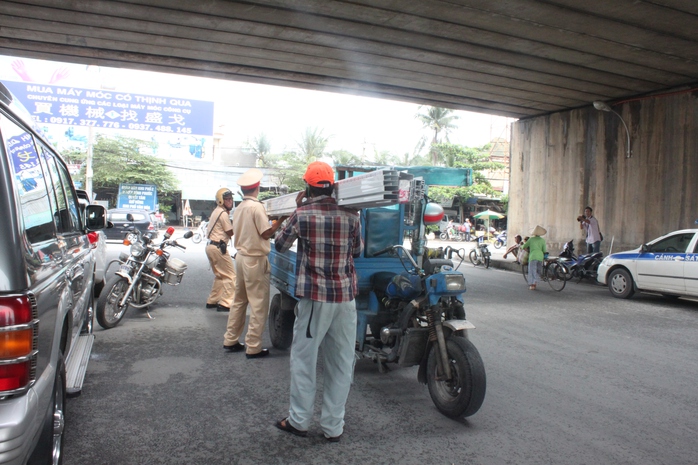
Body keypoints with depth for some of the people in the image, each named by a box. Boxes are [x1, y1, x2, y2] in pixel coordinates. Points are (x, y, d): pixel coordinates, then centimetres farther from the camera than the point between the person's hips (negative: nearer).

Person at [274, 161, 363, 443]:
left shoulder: (302, 214, -8)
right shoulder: (350, 216, 0)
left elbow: (280, 245, 8)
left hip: (314, 297, -3)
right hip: (345, 297, 3)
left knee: (304, 359, 11)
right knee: (341, 362, 10)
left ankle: (299, 420, 22)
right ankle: (333, 427, 19)